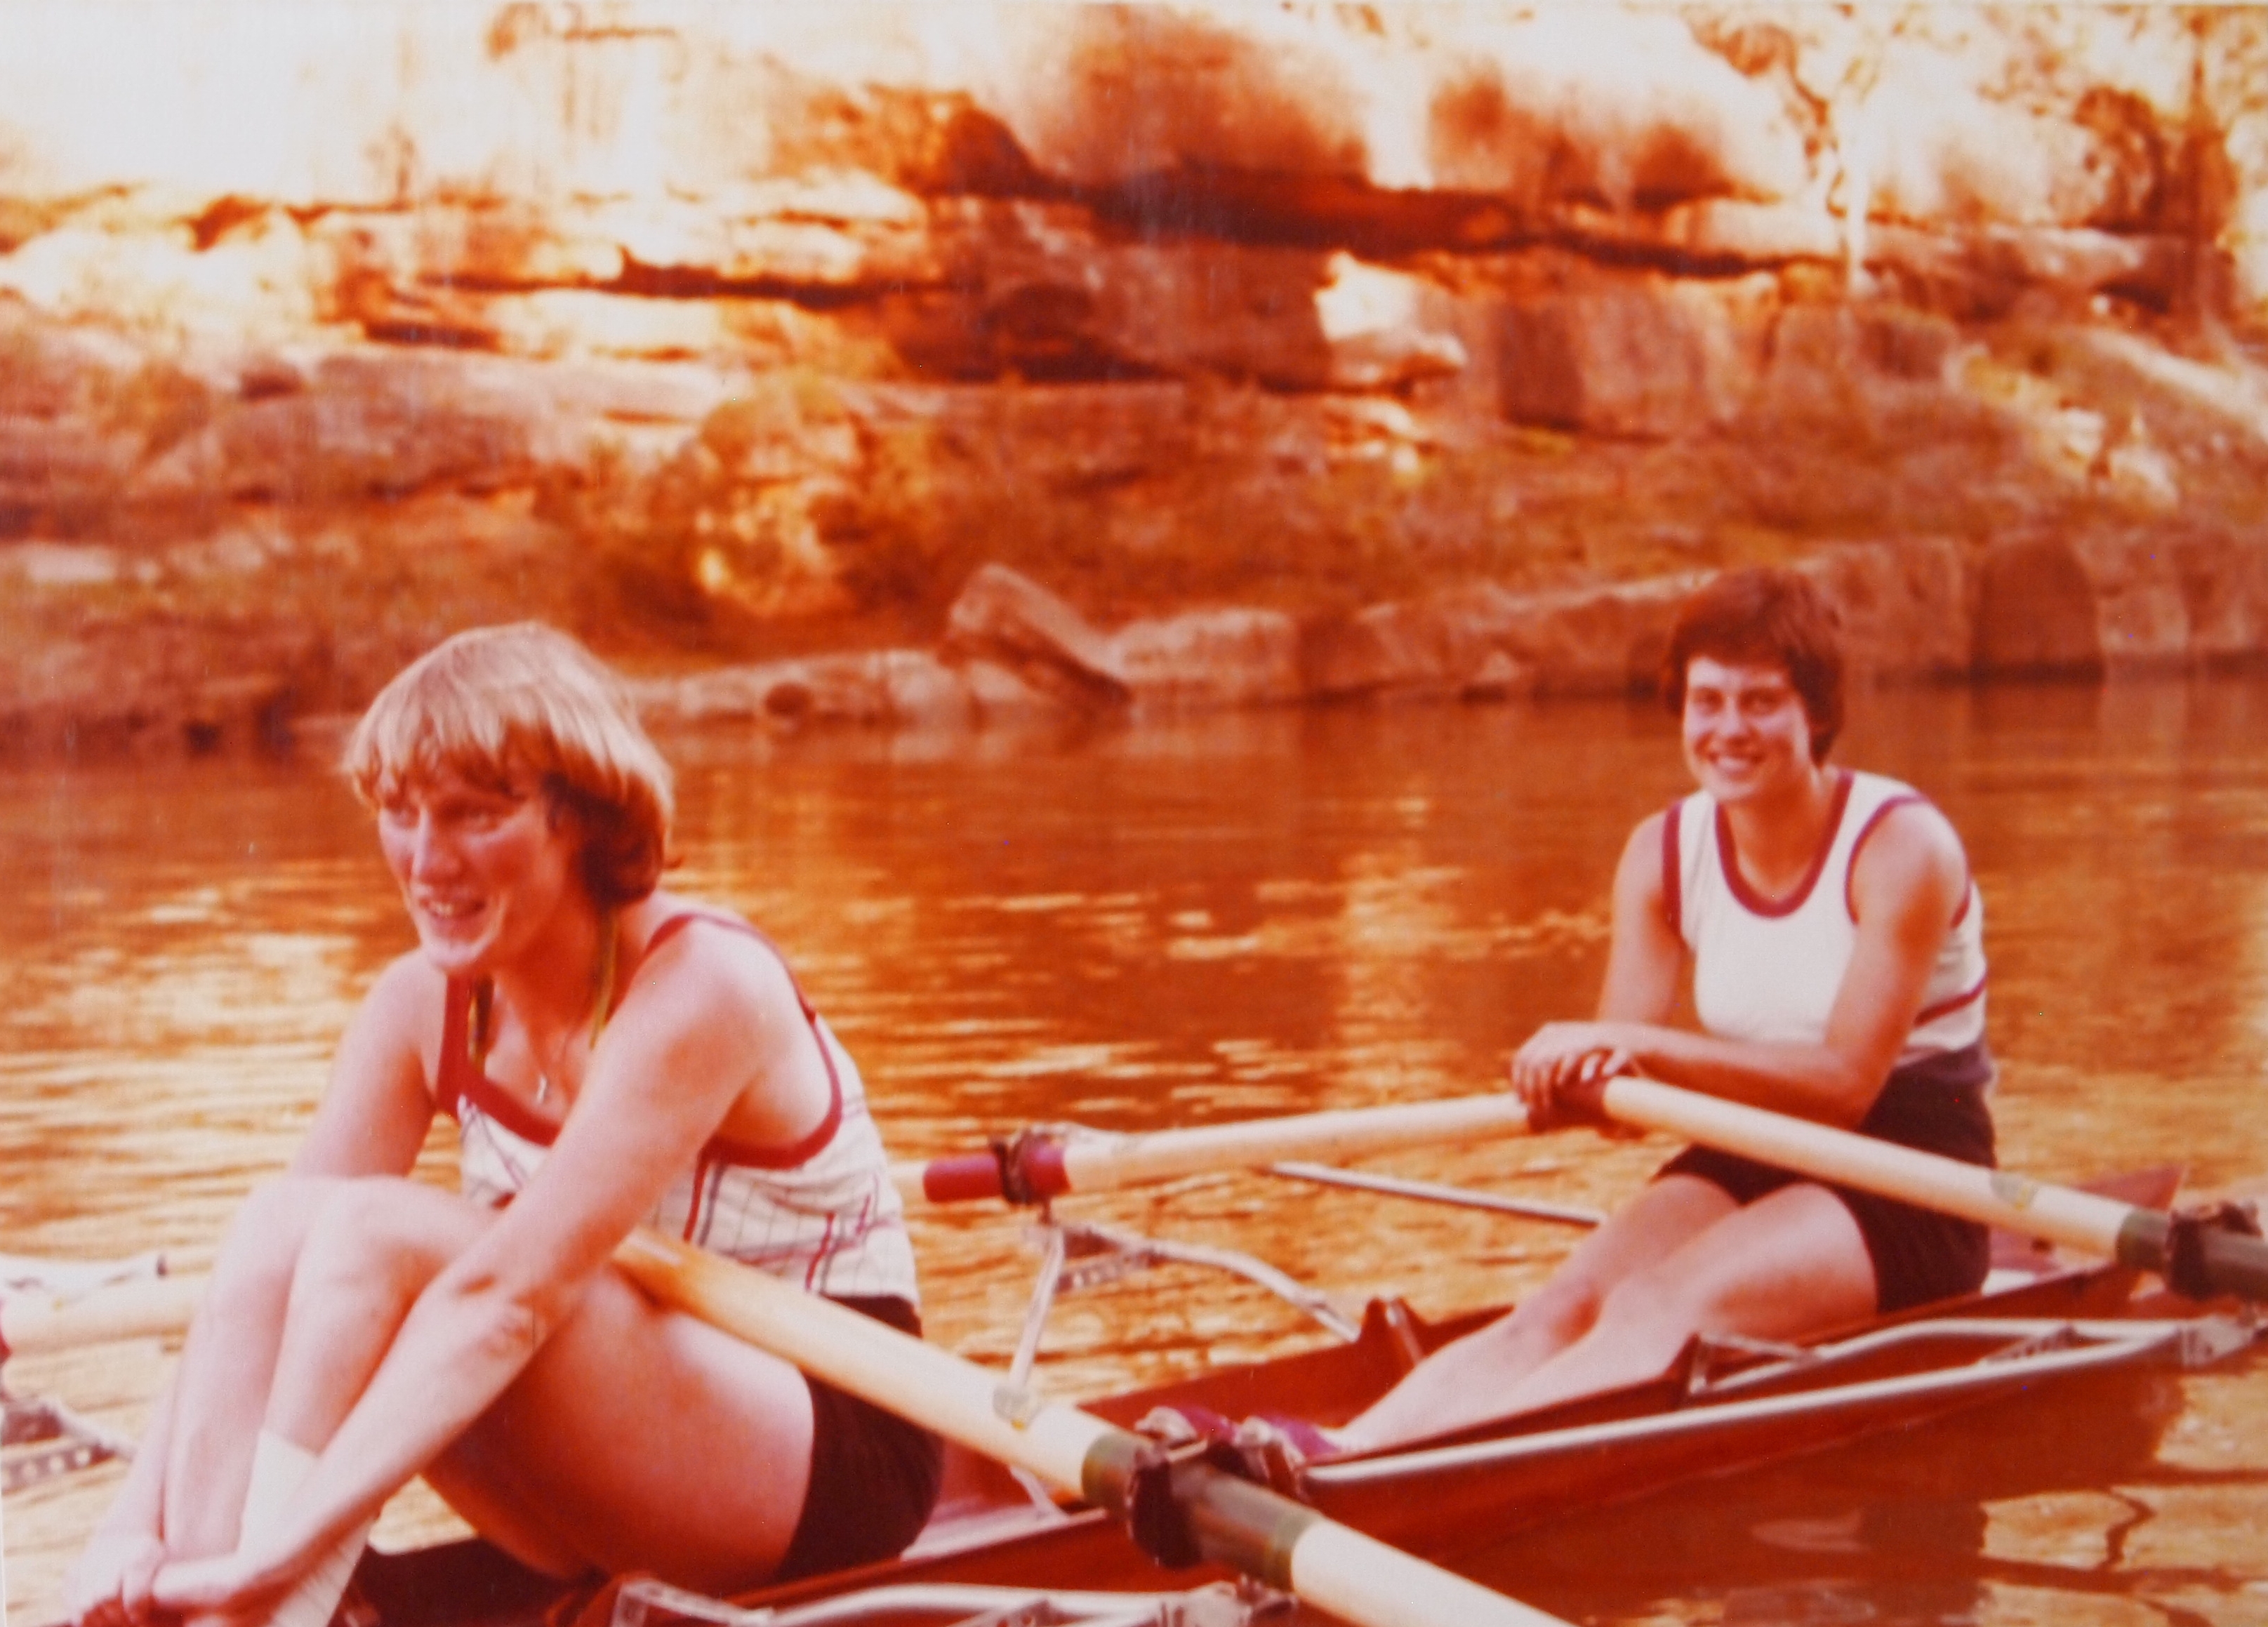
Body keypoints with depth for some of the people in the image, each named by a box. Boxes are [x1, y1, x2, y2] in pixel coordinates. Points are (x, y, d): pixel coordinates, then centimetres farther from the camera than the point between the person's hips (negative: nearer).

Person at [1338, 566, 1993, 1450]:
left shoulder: (1901, 845, -14)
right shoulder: (1664, 853, 1)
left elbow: (1845, 1083, -21)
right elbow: (1627, 1077, -5)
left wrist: (1642, 1049, -29)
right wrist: (1582, 1080, -30)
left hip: (1911, 1185, -5)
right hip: (1749, 1158, 5)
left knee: (1659, 1309, -32)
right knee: (1568, 1302, -23)